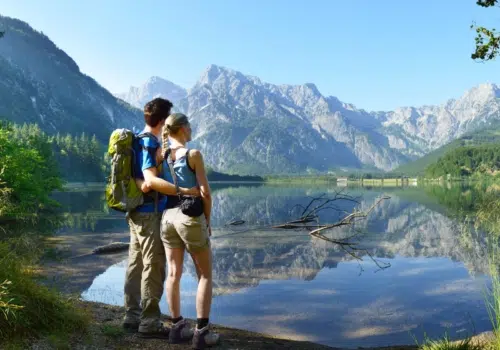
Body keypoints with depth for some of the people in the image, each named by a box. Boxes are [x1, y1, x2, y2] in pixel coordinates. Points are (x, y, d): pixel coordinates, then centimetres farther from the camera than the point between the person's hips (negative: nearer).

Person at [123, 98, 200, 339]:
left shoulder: (138, 141, 14)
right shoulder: (150, 144, -16)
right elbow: (151, 179, -29)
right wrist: (184, 191, -33)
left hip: (136, 211, 10)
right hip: (150, 212, -10)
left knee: (136, 265, 13)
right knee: (153, 267, -3)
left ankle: (132, 316, 22)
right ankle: (149, 322, 4)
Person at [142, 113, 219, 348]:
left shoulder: (161, 156, 6)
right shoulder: (193, 154, -11)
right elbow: (205, 193, -11)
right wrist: (207, 221, -1)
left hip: (167, 217, 6)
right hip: (190, 217, -6)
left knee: (174, 274, 13)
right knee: (205, 275, 6)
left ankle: (178, 327, 22)